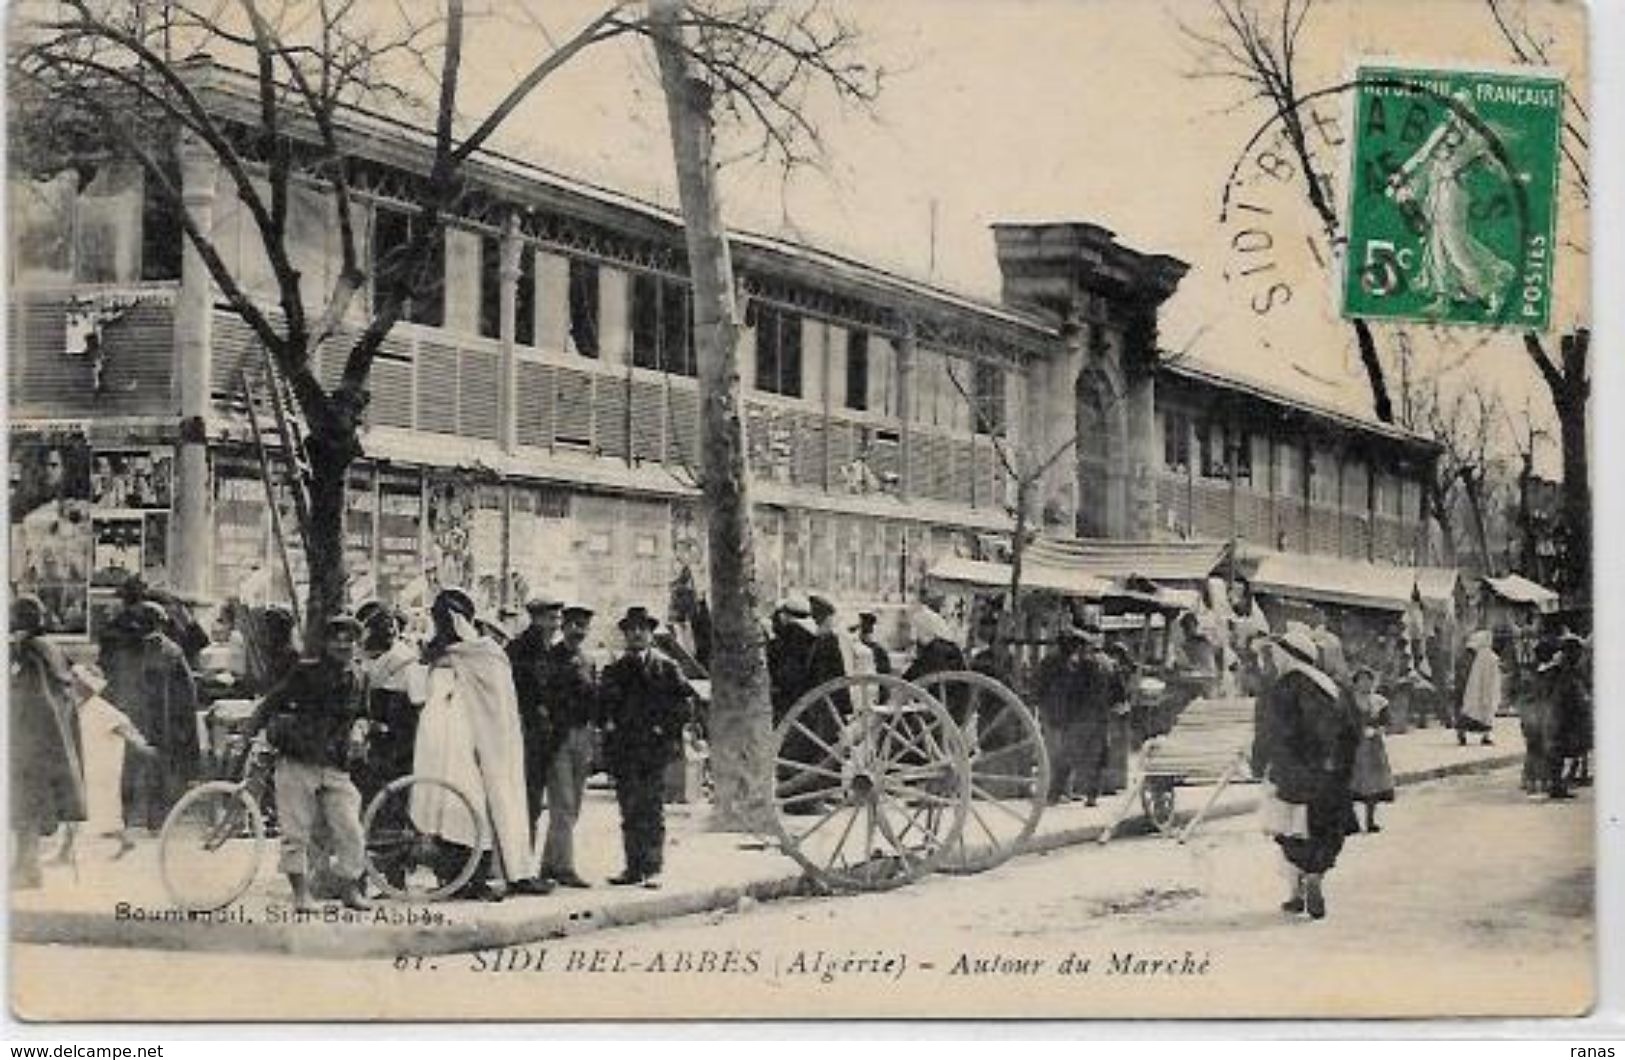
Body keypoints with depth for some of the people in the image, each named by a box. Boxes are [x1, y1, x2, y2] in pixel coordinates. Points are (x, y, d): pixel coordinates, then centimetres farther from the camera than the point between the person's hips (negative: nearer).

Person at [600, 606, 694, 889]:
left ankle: (652, 869, -3)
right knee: (629, 811, 5)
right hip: (623, 750, 3)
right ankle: (633, 867, 10)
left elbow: (686, 700, 2)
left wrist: (667, 727, -7)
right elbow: (603, 702, 17)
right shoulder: (614, 670, 15)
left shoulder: (666, 668, 5)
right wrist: (608, 723, 0)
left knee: (652, 810, -6)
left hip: (654, 749, -3)